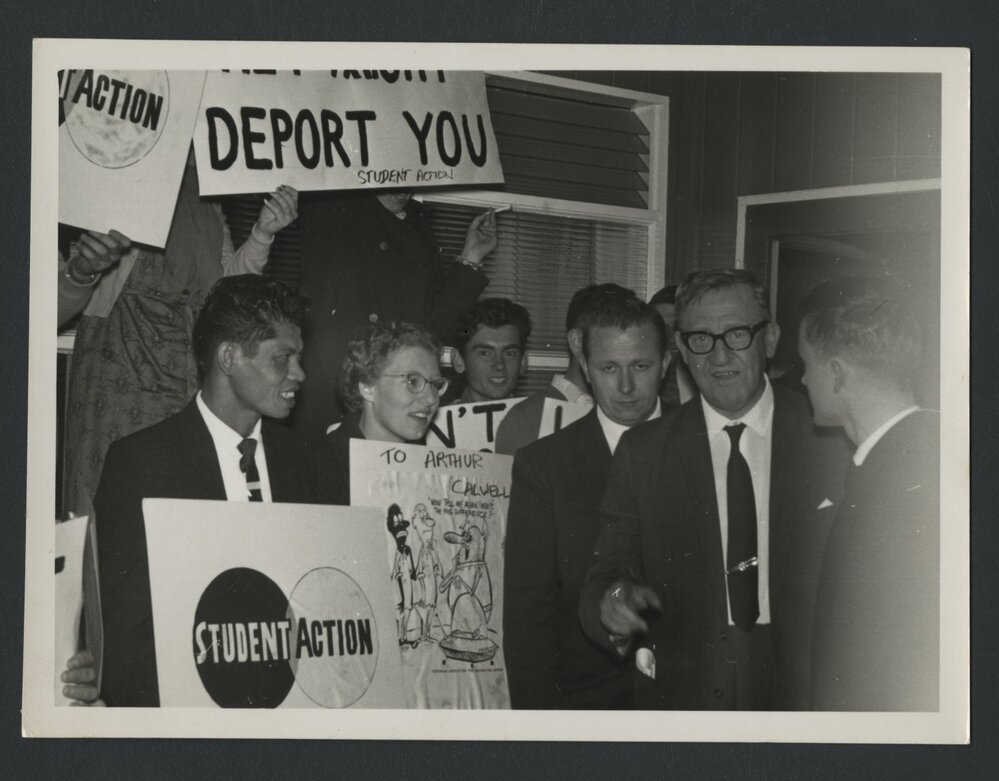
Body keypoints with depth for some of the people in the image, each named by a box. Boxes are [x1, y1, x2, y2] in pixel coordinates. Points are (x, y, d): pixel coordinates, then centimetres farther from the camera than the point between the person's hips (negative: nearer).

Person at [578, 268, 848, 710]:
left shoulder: (826, 440, -2)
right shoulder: (641, 453, 1)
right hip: (681, 695, 1)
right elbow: (606, 576, -1)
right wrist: (611, 606, -23)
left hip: (805, 691, -1)